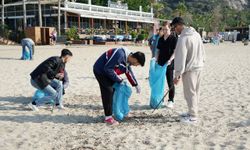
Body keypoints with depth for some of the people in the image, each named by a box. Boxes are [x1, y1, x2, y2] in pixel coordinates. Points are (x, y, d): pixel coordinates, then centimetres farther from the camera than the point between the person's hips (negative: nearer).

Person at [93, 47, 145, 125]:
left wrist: (136, 85, 24)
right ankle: (108, 117, -8)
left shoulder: (128, 60, 0)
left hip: (106, 71, 10)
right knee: (108, 91, -14)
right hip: (100, 70, -10)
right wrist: (119, 79, -20)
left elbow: (129, 72, 18)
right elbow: (108, 69, -29)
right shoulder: (120, 55, -31)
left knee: (113, 90, 13)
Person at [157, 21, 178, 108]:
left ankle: (171, 101, 9)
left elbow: (175, 52, -11)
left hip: (169, 64, -6)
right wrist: (156, 60, 5)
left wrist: (170, 60, -24)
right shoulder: (161, 39, 11)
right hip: (161, 63, 6)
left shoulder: (174, 38, -6)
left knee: (170, 83, 0)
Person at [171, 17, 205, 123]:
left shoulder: (183, 39, -19)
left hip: (189, 69, -9)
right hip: (199, 66, 9)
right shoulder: (196, 34, 6)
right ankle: (192, 112, 29)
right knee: (195, 91, 16)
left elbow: (181, 58, -20)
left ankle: (193, 116, 9)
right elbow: (202, 50, 13)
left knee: (190, 93, 1)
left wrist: (178, 75, -17)